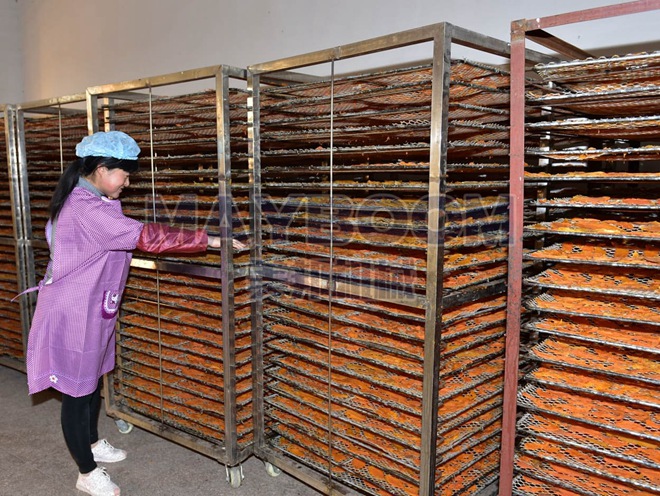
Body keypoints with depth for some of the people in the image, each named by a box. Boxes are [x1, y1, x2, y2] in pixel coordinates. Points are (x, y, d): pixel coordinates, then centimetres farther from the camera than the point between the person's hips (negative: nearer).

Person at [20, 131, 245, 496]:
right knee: (77, 390, 3)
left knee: (93, 379, 23)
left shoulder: (85, 201, 8)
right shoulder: (87, 210, -26)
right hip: (72, 315, -10)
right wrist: (209, 240, -30)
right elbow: (146, 236, -32)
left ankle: (92, 444, 43)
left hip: (89, 310, 11)